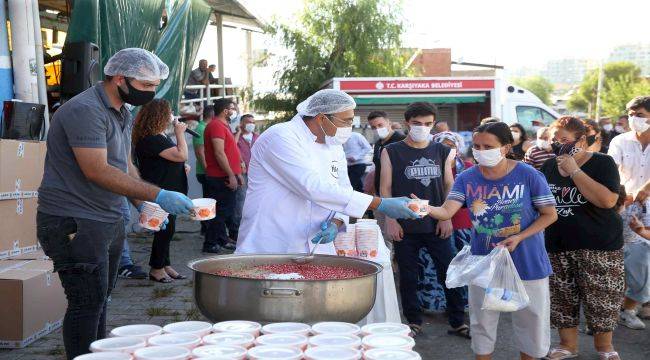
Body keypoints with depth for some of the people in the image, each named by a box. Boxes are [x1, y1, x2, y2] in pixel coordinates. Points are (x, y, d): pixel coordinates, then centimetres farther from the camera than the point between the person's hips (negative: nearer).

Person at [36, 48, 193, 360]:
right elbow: (97, 171, -25)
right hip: (74, 224, -9)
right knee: (88, 301, -7)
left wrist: (143, 204, 6)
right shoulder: (84, 110, -18)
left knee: (100, 297, 14)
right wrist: (157, 195, -26)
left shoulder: (123, 112, 14)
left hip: (109, 221, 9)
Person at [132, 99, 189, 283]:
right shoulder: (151, 140, -21)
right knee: (166, 229, -4)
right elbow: (181, 155, -25)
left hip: (168, 191, 10)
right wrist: (179, 133, -13)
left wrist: (181, 168, 10)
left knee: (166, 230, 15)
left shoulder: (160, 137, 13)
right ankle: (156, 268, 7)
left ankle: (165, 265, 24)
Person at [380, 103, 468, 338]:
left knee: (449, 273, 2)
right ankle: (414, 322, 20)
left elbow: (449, 186, 10)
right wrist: (391, 220, -8)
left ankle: (458, 322, 14)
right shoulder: (391, 152, 0)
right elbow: (385, 189, -1)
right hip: (405, 227, -2)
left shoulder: (442, 152, 8)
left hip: (436, 225, 2)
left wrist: (447, 217, 0)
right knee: (408, 276, 6)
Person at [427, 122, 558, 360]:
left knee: (530, 318, 11)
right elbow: (447, 211, -18)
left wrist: (519, 238, -20)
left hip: (526, 262, -2)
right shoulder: (466, 178, -7)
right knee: (482, 320, 12)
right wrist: (424, 208, -40)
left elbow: (550, 214, -7)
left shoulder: (529, 176, -14)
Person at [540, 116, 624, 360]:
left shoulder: (602, 163, -6)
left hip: (599, 247, -4)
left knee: (601, 299, 3)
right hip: (558, 247, 4)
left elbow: (608, 200, -23)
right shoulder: (549, 166, 8)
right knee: (562, 299, 8)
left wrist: (574, 171, -22)